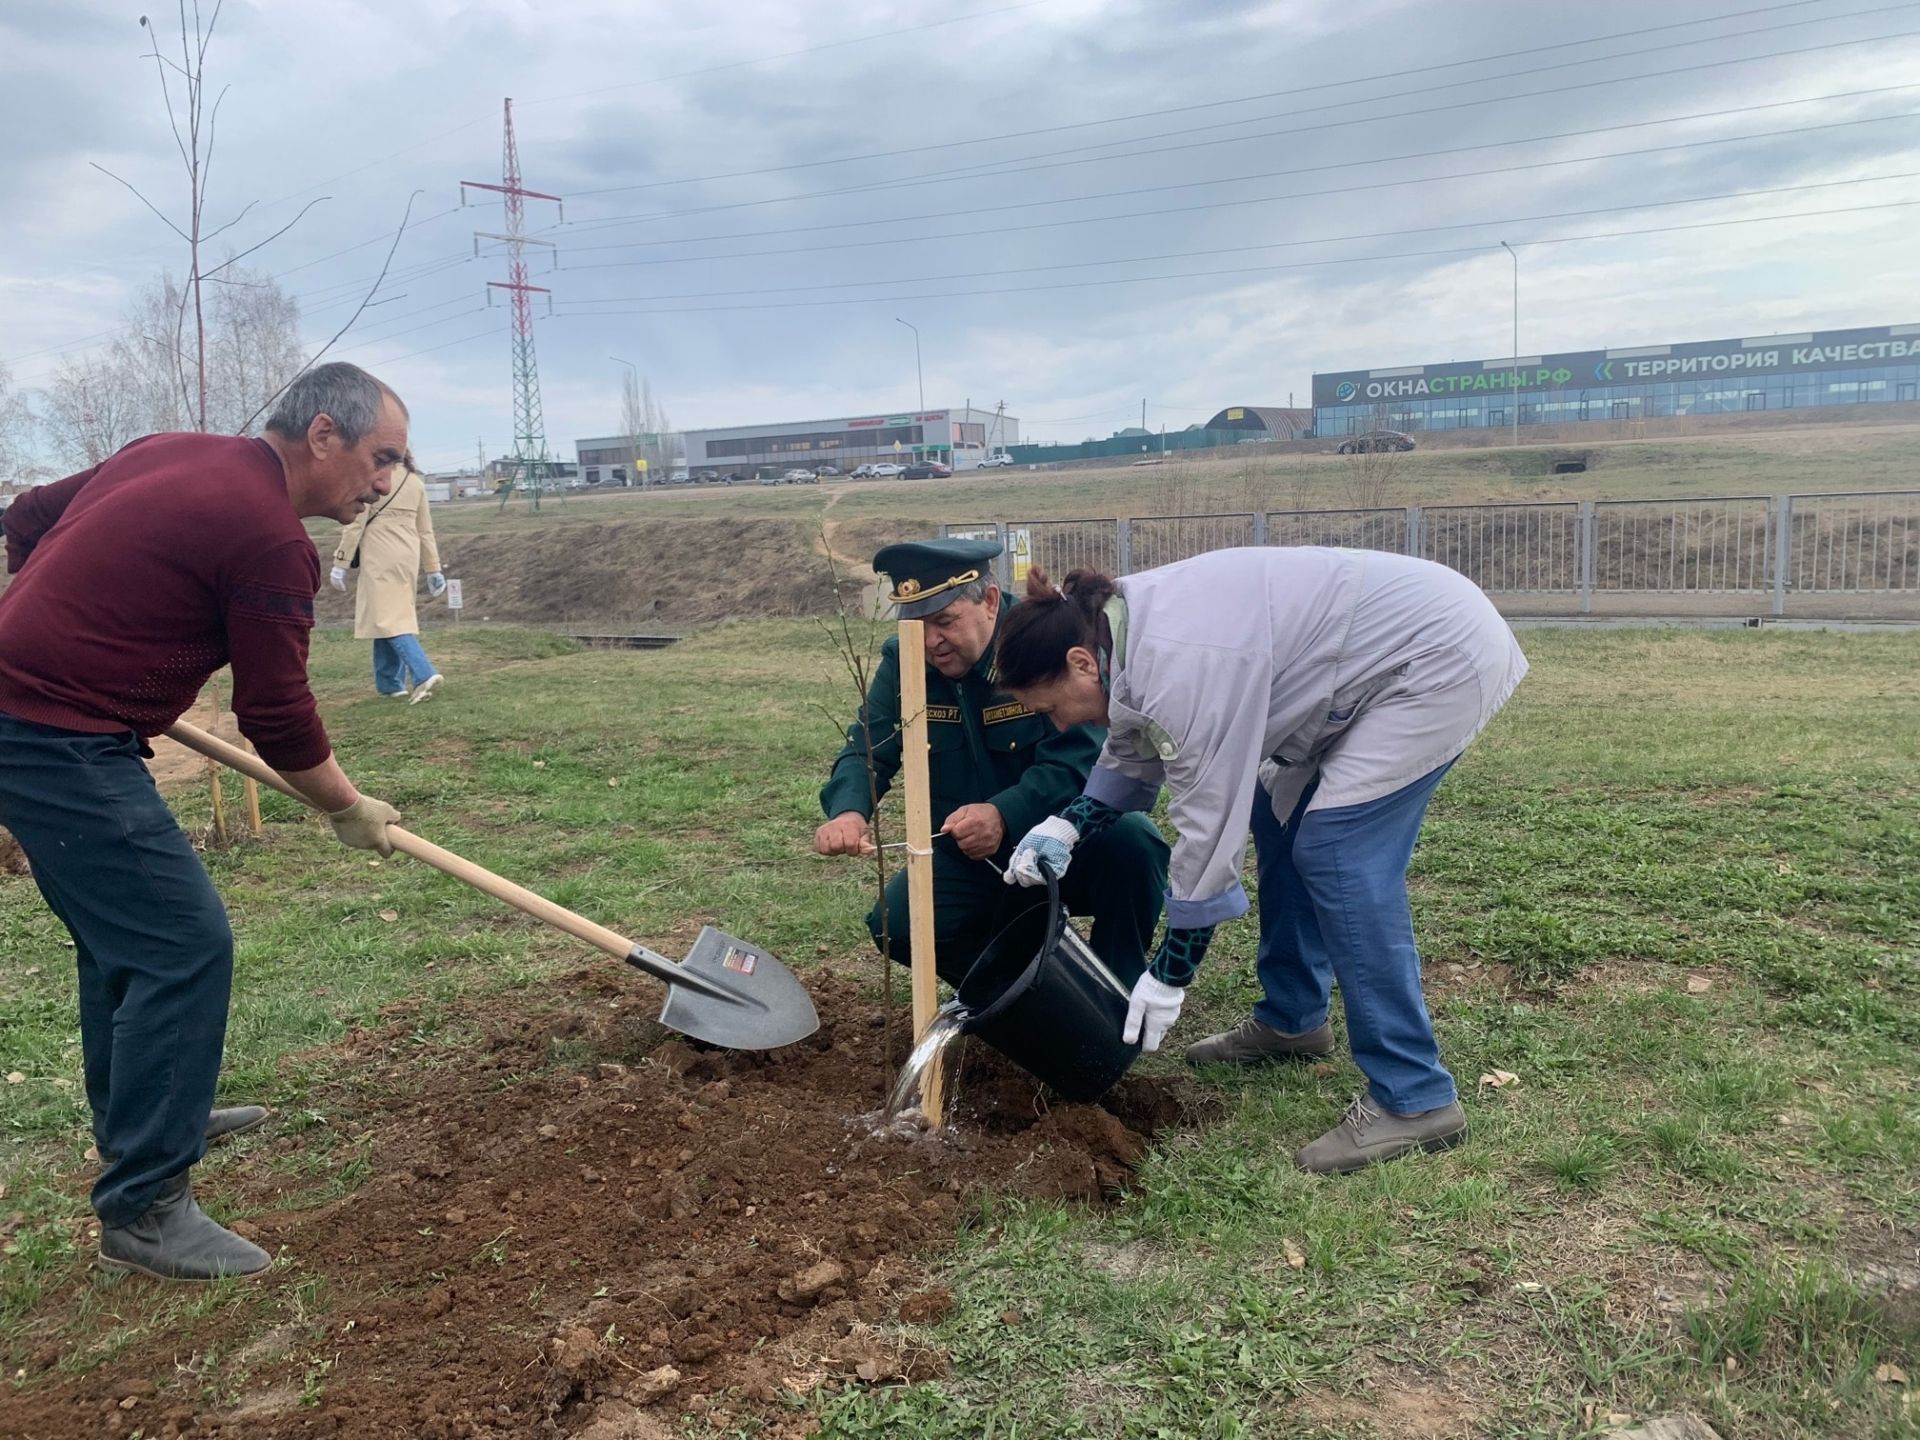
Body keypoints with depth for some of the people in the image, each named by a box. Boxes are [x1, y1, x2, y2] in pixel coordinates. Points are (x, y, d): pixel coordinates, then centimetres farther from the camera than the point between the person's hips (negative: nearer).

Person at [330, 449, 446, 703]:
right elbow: (425, 529, 13)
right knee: (396, 614, 14)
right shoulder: (415, 482, 10)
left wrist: (341, 563, -5)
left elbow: (356, 524, -10)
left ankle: (424, 674, -20)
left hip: (380, 557, -7)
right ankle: (390, 682, 17)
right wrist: (433, 569, 16)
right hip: (408, 557, 7)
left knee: (388, 617, -5)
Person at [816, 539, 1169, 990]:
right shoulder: (903, 661, -5)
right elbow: (865, 752, -9)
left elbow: (1077, 761, -29)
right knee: (898, 926, -19)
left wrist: (1005, 815, -46)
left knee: (1132, 843, -34)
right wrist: (848, 811, -33)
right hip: (969, 857, 4)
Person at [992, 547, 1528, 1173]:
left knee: (1337, 853, -15)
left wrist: (1168, 976, -12)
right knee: (1281, 817, 14)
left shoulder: (1181, 669, -29)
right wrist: (1066, 825, -1)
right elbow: (1132, 757, 15)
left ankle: (1415, 1099, -9)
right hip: (1393, 642, 10)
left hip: (1442, 652, -10)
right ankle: (1291, 1020, 29)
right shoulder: (1127, 627, 0)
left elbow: (1210, 826, -22)